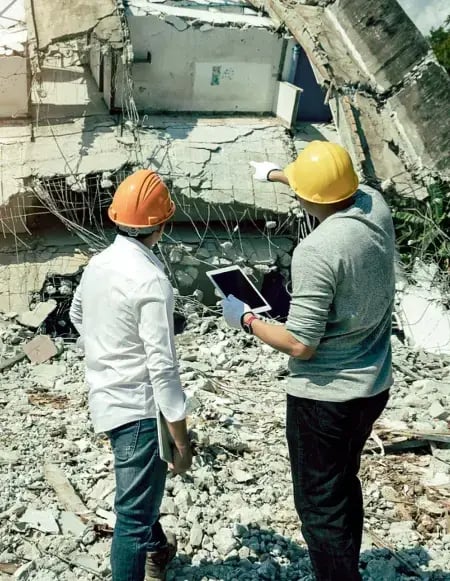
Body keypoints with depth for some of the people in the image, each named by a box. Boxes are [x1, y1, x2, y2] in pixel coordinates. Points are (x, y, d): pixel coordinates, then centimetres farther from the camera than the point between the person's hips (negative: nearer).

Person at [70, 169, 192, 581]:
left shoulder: (98, 263, 1)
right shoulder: (151, 281, -25)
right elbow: (162, 367, -25)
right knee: (134, 513, 2)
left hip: (107, 398, 9)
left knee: (141, 491, 30)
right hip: (139, 408, -9)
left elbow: (77, 315, 21)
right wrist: (181, 439, -19)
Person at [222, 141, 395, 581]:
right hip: (373, 385, 9)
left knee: (320, 506, 9)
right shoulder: (376, 206, -5)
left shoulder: (317, 250, -27)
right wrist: (276, 173, 31)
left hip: (326, 396, -8)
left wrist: (246, 320, -9)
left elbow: (301, 345, -24)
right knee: (343, 486, 27)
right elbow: (339, 188, 19)